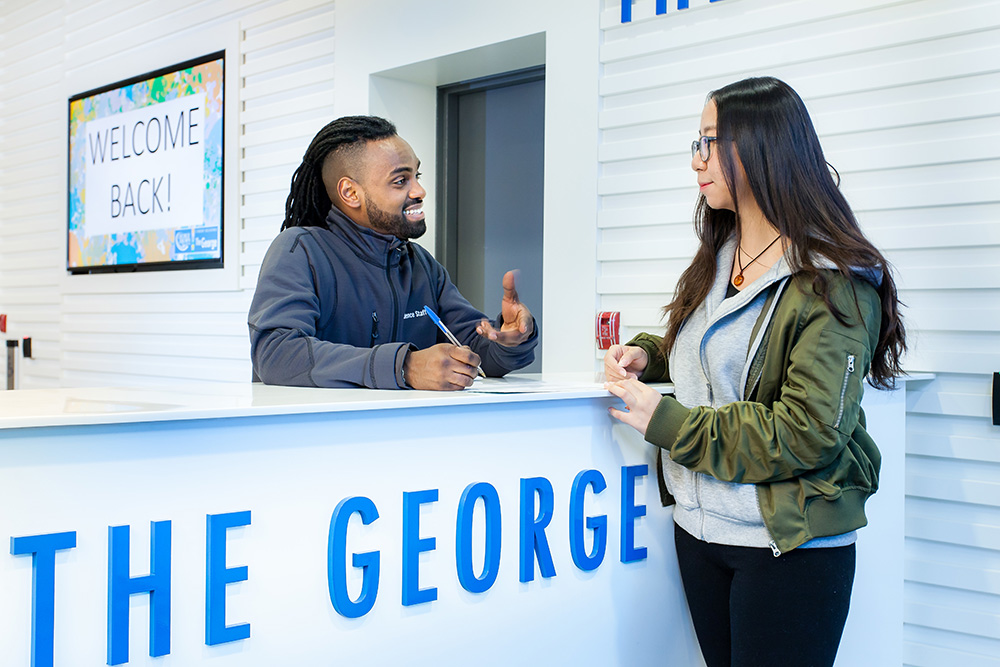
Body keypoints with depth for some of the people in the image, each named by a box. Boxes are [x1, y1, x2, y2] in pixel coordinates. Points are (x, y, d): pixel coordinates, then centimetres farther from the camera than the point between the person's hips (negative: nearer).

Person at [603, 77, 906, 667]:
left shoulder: (834, 285, -15)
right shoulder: (717, 258, 9)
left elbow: (806, 434, -21)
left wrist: (666, 422, -19)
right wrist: (647, 355, 2)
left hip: (790, 545, -7)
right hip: (698, 529, 7)